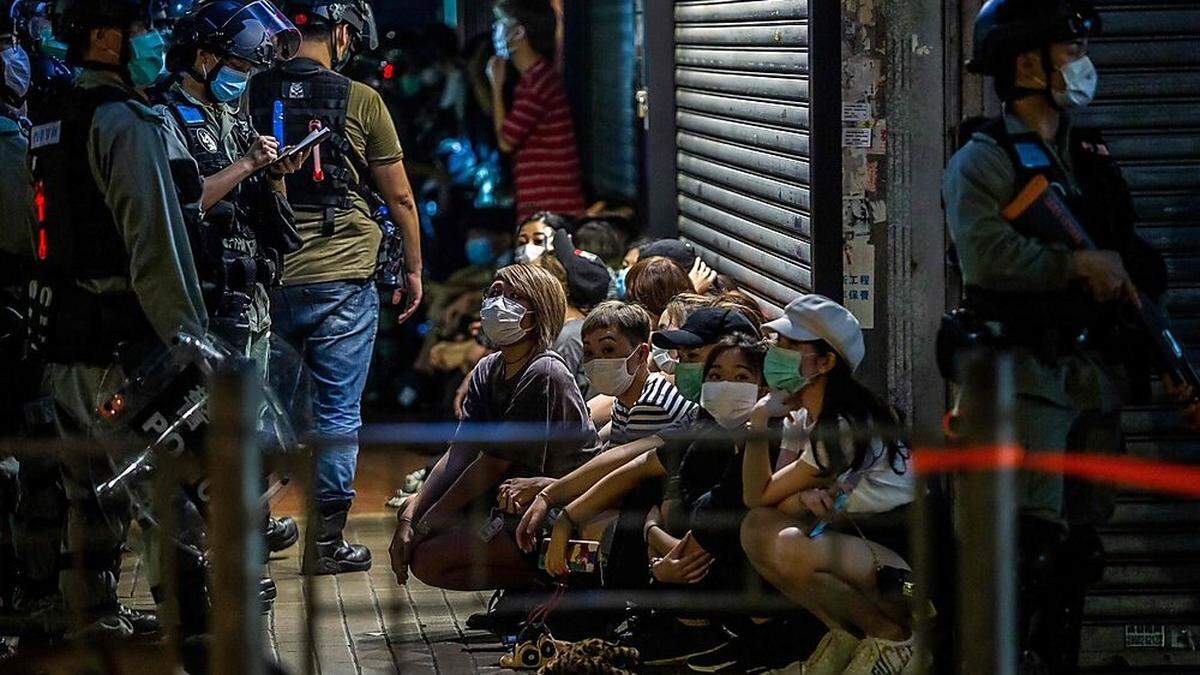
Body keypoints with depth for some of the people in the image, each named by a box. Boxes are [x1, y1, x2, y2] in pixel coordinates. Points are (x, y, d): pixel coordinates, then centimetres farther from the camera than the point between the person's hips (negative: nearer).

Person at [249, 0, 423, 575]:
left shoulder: (253, 96, 2)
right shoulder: (360, 101, -6)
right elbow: (399, 198, 1)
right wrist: (413, 269, 13)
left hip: (269, 277, 3)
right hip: (343, 279, -3)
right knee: (337, 414, 3)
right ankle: (327, 543, 5)